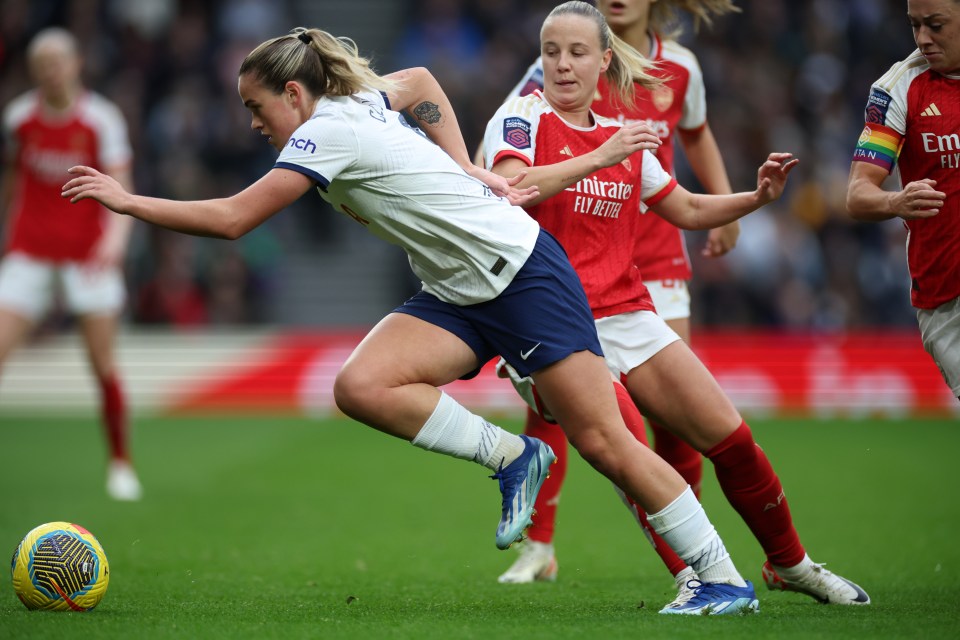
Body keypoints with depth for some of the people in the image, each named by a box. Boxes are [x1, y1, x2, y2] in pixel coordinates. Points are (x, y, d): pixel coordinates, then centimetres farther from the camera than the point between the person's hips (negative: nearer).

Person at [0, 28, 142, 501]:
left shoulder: (101, 119, -7)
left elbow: (120, 191, -12)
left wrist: (116, 237, -29)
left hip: (89, 255, -2)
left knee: (104, 366, -3)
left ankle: (121, 465, 14)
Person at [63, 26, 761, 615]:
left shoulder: (327, 133, -17)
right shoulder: (362, 97, 8)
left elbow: (231, 218, -19)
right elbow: (422, 81, 29)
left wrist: (126, 200, -11)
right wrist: (464, 169, 19)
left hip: (525, 271, -9)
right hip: (459, 295, 9)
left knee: (603, 441, -10)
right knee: (360, 387, -14)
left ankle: (725, 581, -2)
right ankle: (512, 457, -3)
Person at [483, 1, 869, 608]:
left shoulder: (625, 138, 15)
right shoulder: (521, 117, -3)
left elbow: (689, 210, 24)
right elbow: (509, 189, -23)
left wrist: (757, 198, 8)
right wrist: (597, 159, -27)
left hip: (627, 314, 6)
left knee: (730, 436, 1)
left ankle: (790, 564, 20)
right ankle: (693, 578, -14)